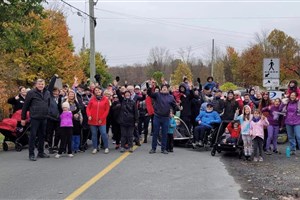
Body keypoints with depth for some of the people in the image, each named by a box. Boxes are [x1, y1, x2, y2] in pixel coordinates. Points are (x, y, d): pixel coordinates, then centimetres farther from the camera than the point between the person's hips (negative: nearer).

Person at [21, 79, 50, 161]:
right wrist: (23, 118, -2)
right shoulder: (31, 93, -4)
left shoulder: (47, 93, 11)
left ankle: (41, 152, 23)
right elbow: (25, 106, -2)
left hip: (44, 118, 5)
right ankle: (31, 154, 4)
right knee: (33, 136, -2)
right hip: (34, 118, -5)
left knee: (42, 135, 12)